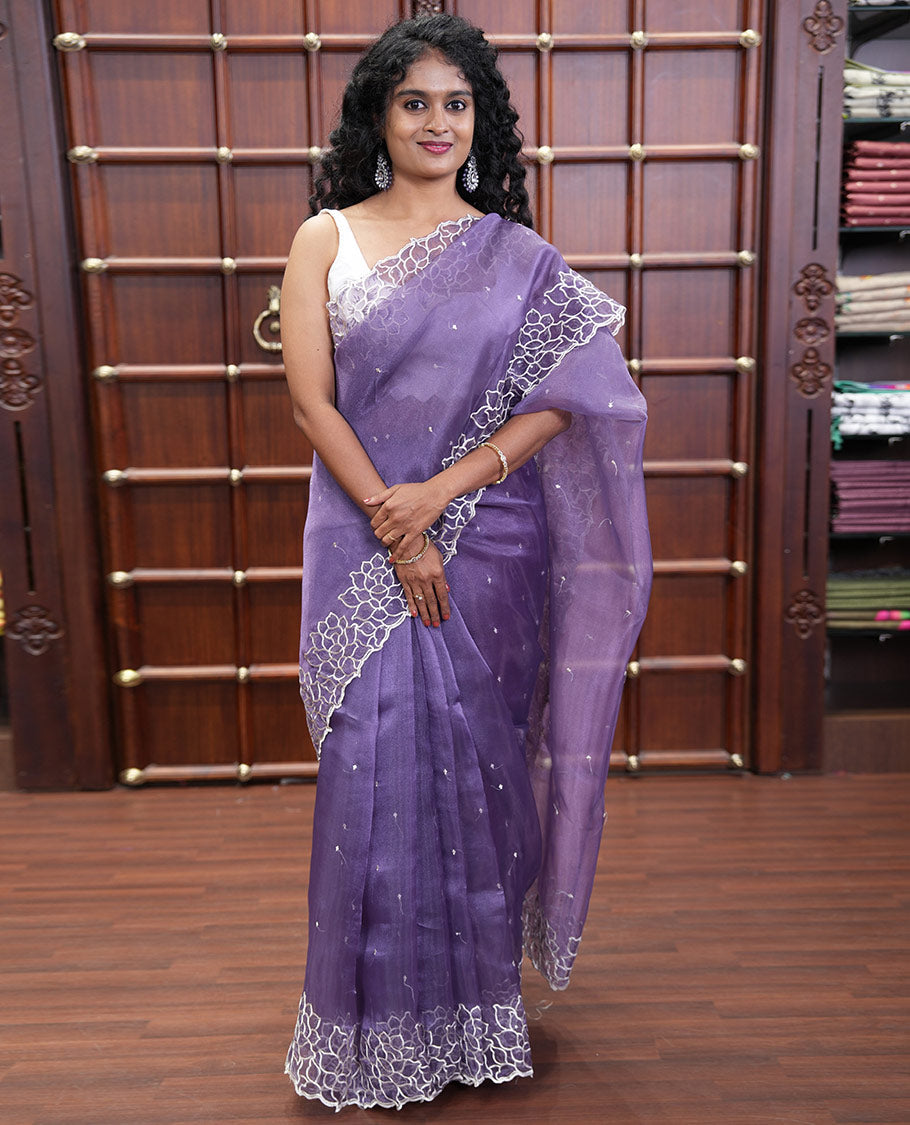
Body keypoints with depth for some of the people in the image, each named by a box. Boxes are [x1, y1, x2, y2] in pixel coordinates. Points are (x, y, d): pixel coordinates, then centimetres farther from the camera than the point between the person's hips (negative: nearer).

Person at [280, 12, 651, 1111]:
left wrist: (441, 489, -13)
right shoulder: (326, 238, 6)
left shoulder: (518, 255, 8)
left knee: (477, 759, 8)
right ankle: (379, 1025, 22)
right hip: (364, 541, 0)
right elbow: (311, 399, -2)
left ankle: (480, 1001, 30)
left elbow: (559, 402, 0)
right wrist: (395, 531, -11)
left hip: (491, 543, 1)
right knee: (375, 761, 1)